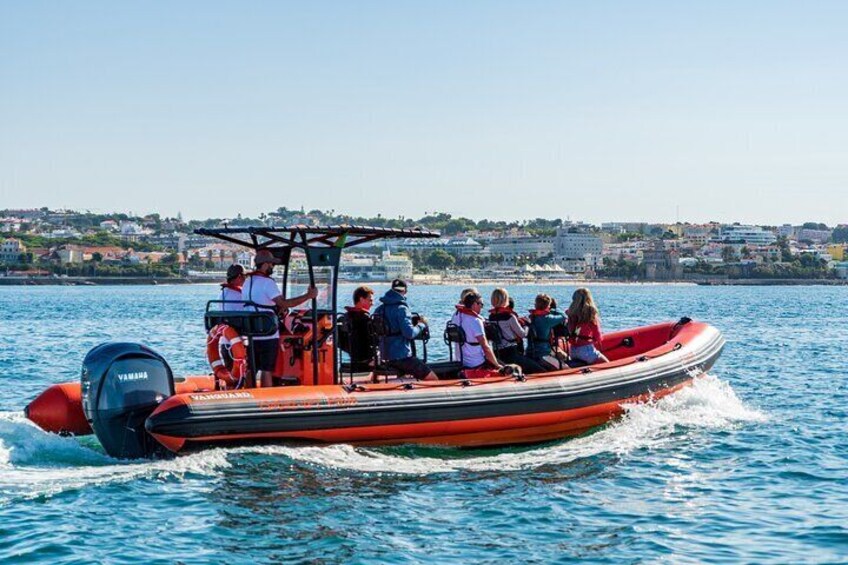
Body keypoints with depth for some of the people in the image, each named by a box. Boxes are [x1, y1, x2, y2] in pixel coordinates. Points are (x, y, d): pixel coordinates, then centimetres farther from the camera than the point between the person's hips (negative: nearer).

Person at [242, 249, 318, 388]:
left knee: (251, 370, 12)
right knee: (267, 371, -2)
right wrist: (308, 296, -16)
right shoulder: (267, 282, -14)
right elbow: (284, 303, -21)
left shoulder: (247, 282, 13)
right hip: (268, 335, -7)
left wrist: (277, 308, 17)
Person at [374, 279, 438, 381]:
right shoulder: (401, 309, -13)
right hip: (401, 356, -8)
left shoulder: (379, 310, 8)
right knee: (433, 380, -3)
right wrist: (421, 324, -3)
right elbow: (410, 333, -21)